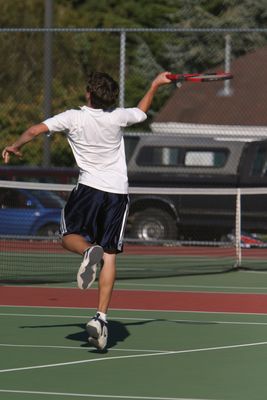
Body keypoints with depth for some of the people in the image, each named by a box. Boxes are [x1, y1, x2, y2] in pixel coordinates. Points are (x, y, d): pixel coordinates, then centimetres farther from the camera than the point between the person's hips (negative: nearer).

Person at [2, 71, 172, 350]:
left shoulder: (73, 118, -6)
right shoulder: (118, 117, 1)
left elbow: (34, 131, -7)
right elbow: (141, 111, 23)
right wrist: (155, 85, 38)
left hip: (89, 188, -2)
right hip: (118, 191, 3)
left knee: (69, 237, 17)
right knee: (109, 257, 2)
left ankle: (89, 251, -21)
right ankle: (101, 317, -10)